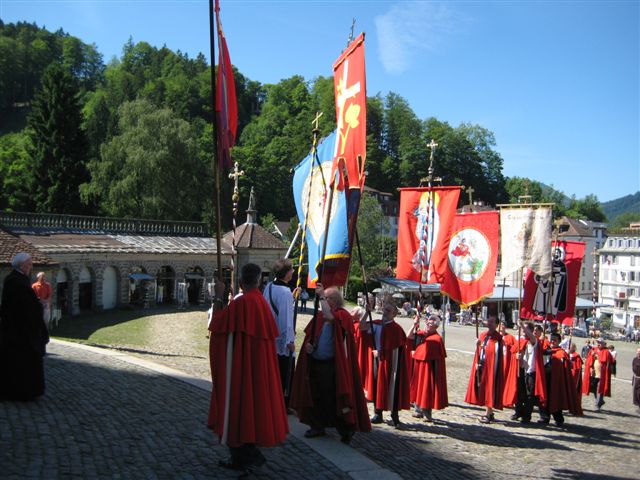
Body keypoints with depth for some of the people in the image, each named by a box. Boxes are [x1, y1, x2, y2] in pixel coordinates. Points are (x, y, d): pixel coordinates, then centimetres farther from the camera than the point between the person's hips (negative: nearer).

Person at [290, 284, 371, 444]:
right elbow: (309, 334, 19)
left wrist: (321, 296, -22)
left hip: (332, 365, -7)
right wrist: (308, 344, -3)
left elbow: (329, 317, -30)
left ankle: (345, 430, 10)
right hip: (316, 363, 7)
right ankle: (318, 426, 28)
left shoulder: (343, 315, -8)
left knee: (334, 398, -3)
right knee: (317, 396, 14)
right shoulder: (319, 315, 10)